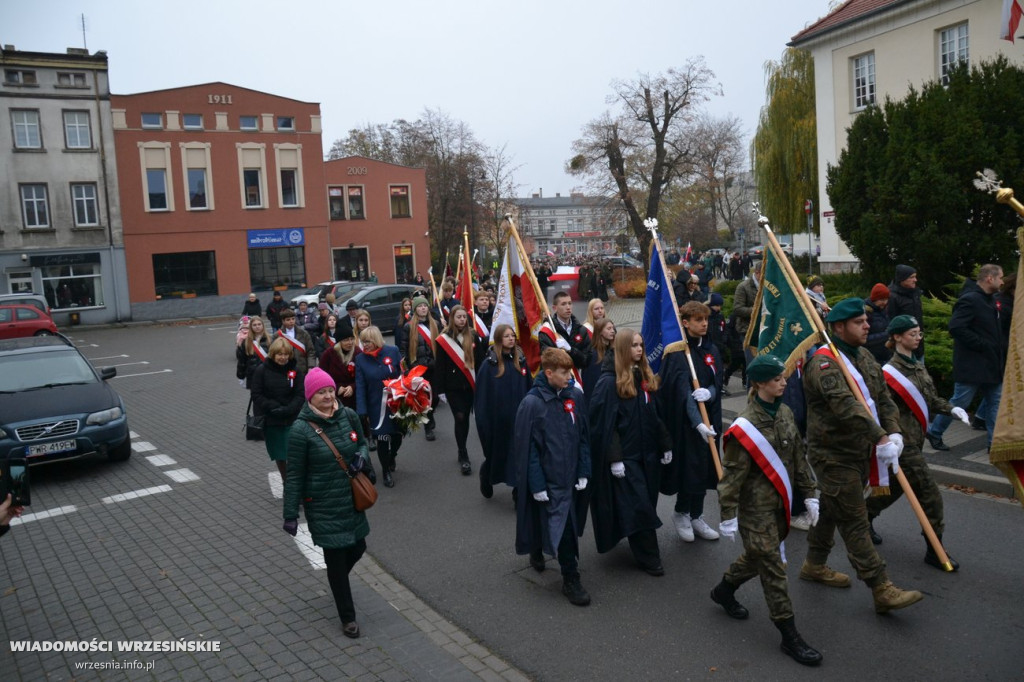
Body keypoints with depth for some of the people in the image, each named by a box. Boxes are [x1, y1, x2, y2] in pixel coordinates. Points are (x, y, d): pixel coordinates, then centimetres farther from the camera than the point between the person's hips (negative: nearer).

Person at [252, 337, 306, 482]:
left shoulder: (295, 370, -2)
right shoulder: (262, 370, -3)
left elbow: (300, 394, -4)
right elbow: (256, 395, -4)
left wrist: (288, 410, -18)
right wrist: (274, 407, -15)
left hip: (292, 420, -1)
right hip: (271, 421, 1)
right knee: (279, 455, 12)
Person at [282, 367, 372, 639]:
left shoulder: (348, 415, -5)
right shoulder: (301, 430, -18)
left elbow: (362, 441, 13)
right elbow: (294, 475, -12)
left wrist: (362, 455, -10)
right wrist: (291, 514, -11)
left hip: (351, 499, 5)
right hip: (322, 505, -5)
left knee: (357, 548, 15)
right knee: (336, 558, 2)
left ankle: (337, 581, 50)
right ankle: (347, 617, 21)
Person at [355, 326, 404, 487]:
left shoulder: (393, 352, -7)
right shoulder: (360, 359, -5)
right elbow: (360, 387, -7)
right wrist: (362, 412, -11)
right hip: (377, 406, -1)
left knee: (399, 434, 12)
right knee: (383, 439, 2)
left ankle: (391, 457, 46)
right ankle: (386, 472, 25)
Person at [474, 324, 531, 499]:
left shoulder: (520, 361, 1)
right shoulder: (489, 364, -9)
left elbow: (528, 389, 5)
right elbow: (481, 394, -8)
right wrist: (483, 421, -10)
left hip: (518, 418, 2)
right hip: (497, 419, -2)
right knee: (496, 453, 15)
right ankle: (486, 478, 44)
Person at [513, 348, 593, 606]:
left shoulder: (575, 396, -2)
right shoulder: (532, 403, -17)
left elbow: (583, 436, 5)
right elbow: (527, 447, -13)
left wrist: (584, 471, 1)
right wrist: (537, 484, -13)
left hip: (571, 475, 6)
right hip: (549, 479, -6)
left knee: (570, 524, 20)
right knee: (564, 529, -3)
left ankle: (537, 551, 46)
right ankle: (570, 580, 13)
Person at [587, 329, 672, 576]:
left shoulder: (646, 377, 9)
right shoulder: (609, 382, -15)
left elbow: (655, 415, 15)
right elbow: (605, 423, -17)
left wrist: (665, 445, 13)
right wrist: (614, 458, -19)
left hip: (648, 452, 7)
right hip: (625, 454, -7)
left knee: (645, 504, 15)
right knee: (639, 506, -3)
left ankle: (645, 551, 32)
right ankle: (648, 557, 9)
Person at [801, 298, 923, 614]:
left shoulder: (864, 357, 10)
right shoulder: (824, 363, -20)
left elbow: (883, 398, 7)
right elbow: (846, 406, -31)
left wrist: (894, 432, -9)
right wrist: (880, 437, -34)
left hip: (858, 452, 9)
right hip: (834, 455, -9)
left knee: (831, 509, 21)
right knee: (854, 521, -4)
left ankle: (814, 564, 37)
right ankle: (882, 590, 0)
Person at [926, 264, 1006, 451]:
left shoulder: (991, 300, 13)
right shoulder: (969, 300, -15)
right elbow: (955, 328, -25)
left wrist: (1001, 349, 8)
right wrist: (981, 345, -20)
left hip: (992, 365, 9)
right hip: (971, 364, -9)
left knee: (995, 402, 9)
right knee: (959, 402, 0)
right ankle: (934, 432, 16)